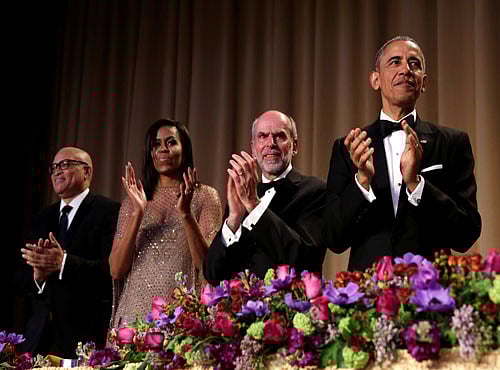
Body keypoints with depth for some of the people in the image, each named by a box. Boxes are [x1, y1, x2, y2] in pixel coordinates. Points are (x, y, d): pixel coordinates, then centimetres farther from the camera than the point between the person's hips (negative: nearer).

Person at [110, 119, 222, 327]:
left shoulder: (204, 196, 4)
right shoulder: (133, 201, 11)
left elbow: (207, 263, -6)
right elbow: (116, 270, 1)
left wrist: (186, 214, -18)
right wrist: (137, 214, -10)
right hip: (135, 311, 2)